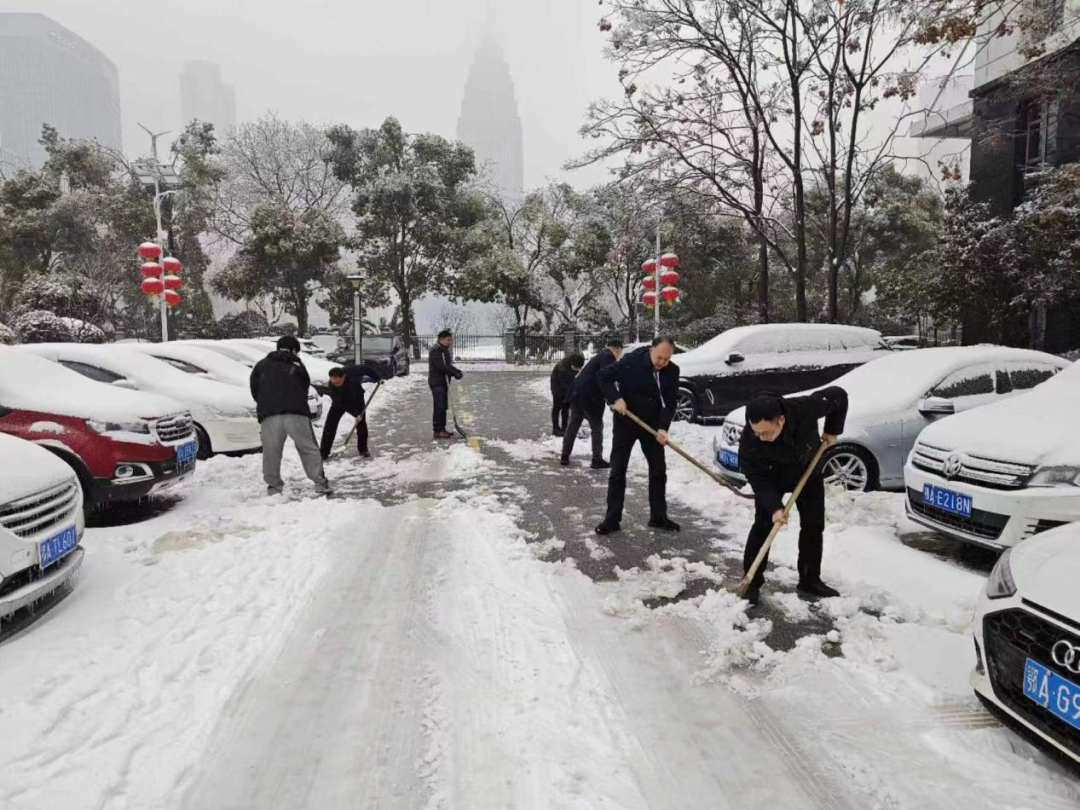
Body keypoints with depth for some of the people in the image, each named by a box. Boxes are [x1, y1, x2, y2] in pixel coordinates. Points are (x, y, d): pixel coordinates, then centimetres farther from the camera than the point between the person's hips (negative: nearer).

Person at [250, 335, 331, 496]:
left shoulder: (261, 365, 19)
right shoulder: (297, 365, 14)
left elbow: (254, 390, 19)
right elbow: (305, 387, 14)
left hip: (269, 415, 1)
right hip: (296, 413, -1)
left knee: (271, 452, 8)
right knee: (309, 449, 4)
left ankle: (274, 486, 6)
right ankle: (320, 483, 2)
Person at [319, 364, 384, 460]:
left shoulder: (352, 371, -35)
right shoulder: (332, 386, -34)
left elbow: (365, 369, -14)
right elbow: (341, 404, -28)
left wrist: (378, 378, -8)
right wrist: (355, 413, -34)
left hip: (357, 398, 1)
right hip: (340, 402, -1)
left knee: (361, 423, -2)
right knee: (330, 425, -10)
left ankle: (363, 450, 14)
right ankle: (323, 453, -3)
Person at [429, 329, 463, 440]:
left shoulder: (445, 350, 16)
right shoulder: (435, 350, -15)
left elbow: (448, 365, 19)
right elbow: (441, 366, -23)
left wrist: (456, 371, 0)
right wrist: (454, 373, -19)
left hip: (444, 382, 10)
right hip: (437, 382, -9)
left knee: (443, 407, 11)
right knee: (439, 407, -9)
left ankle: (442, 429, 18)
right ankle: (438, 431, -6)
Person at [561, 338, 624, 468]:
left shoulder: (600, 356, 23)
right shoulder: (608, 357, -7)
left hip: (577, 393, 9)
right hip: (590, 397, -9)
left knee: (572, 426, 14)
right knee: (597, 428, 4)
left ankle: (565, 457, 18)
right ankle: (597, 459, 8)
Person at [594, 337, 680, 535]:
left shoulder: (672, 372, -10)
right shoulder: (632, 361, -19)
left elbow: (670, 403, -9)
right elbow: (603, 376, -11)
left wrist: (662, 427, -23)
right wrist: (616, 398, -23)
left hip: (651, 425, 3)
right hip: (626, 423, -3)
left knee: (658, 470, 7)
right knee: (618, 471, -1)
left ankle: (658, 517, 21)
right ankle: (612, 519, 7)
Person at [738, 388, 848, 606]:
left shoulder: (805, 408, -40)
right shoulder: (748, 441, -39)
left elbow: (838, 395, -20)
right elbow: (757, 479, -27)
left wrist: (833, 430, -13)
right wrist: (774, 507, -37)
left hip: (808, 470, 2)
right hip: (771, 477, -2)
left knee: (814, 526, 6)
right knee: (762, 526, -10)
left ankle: (810, 580, 21)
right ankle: (751, 583, 1)